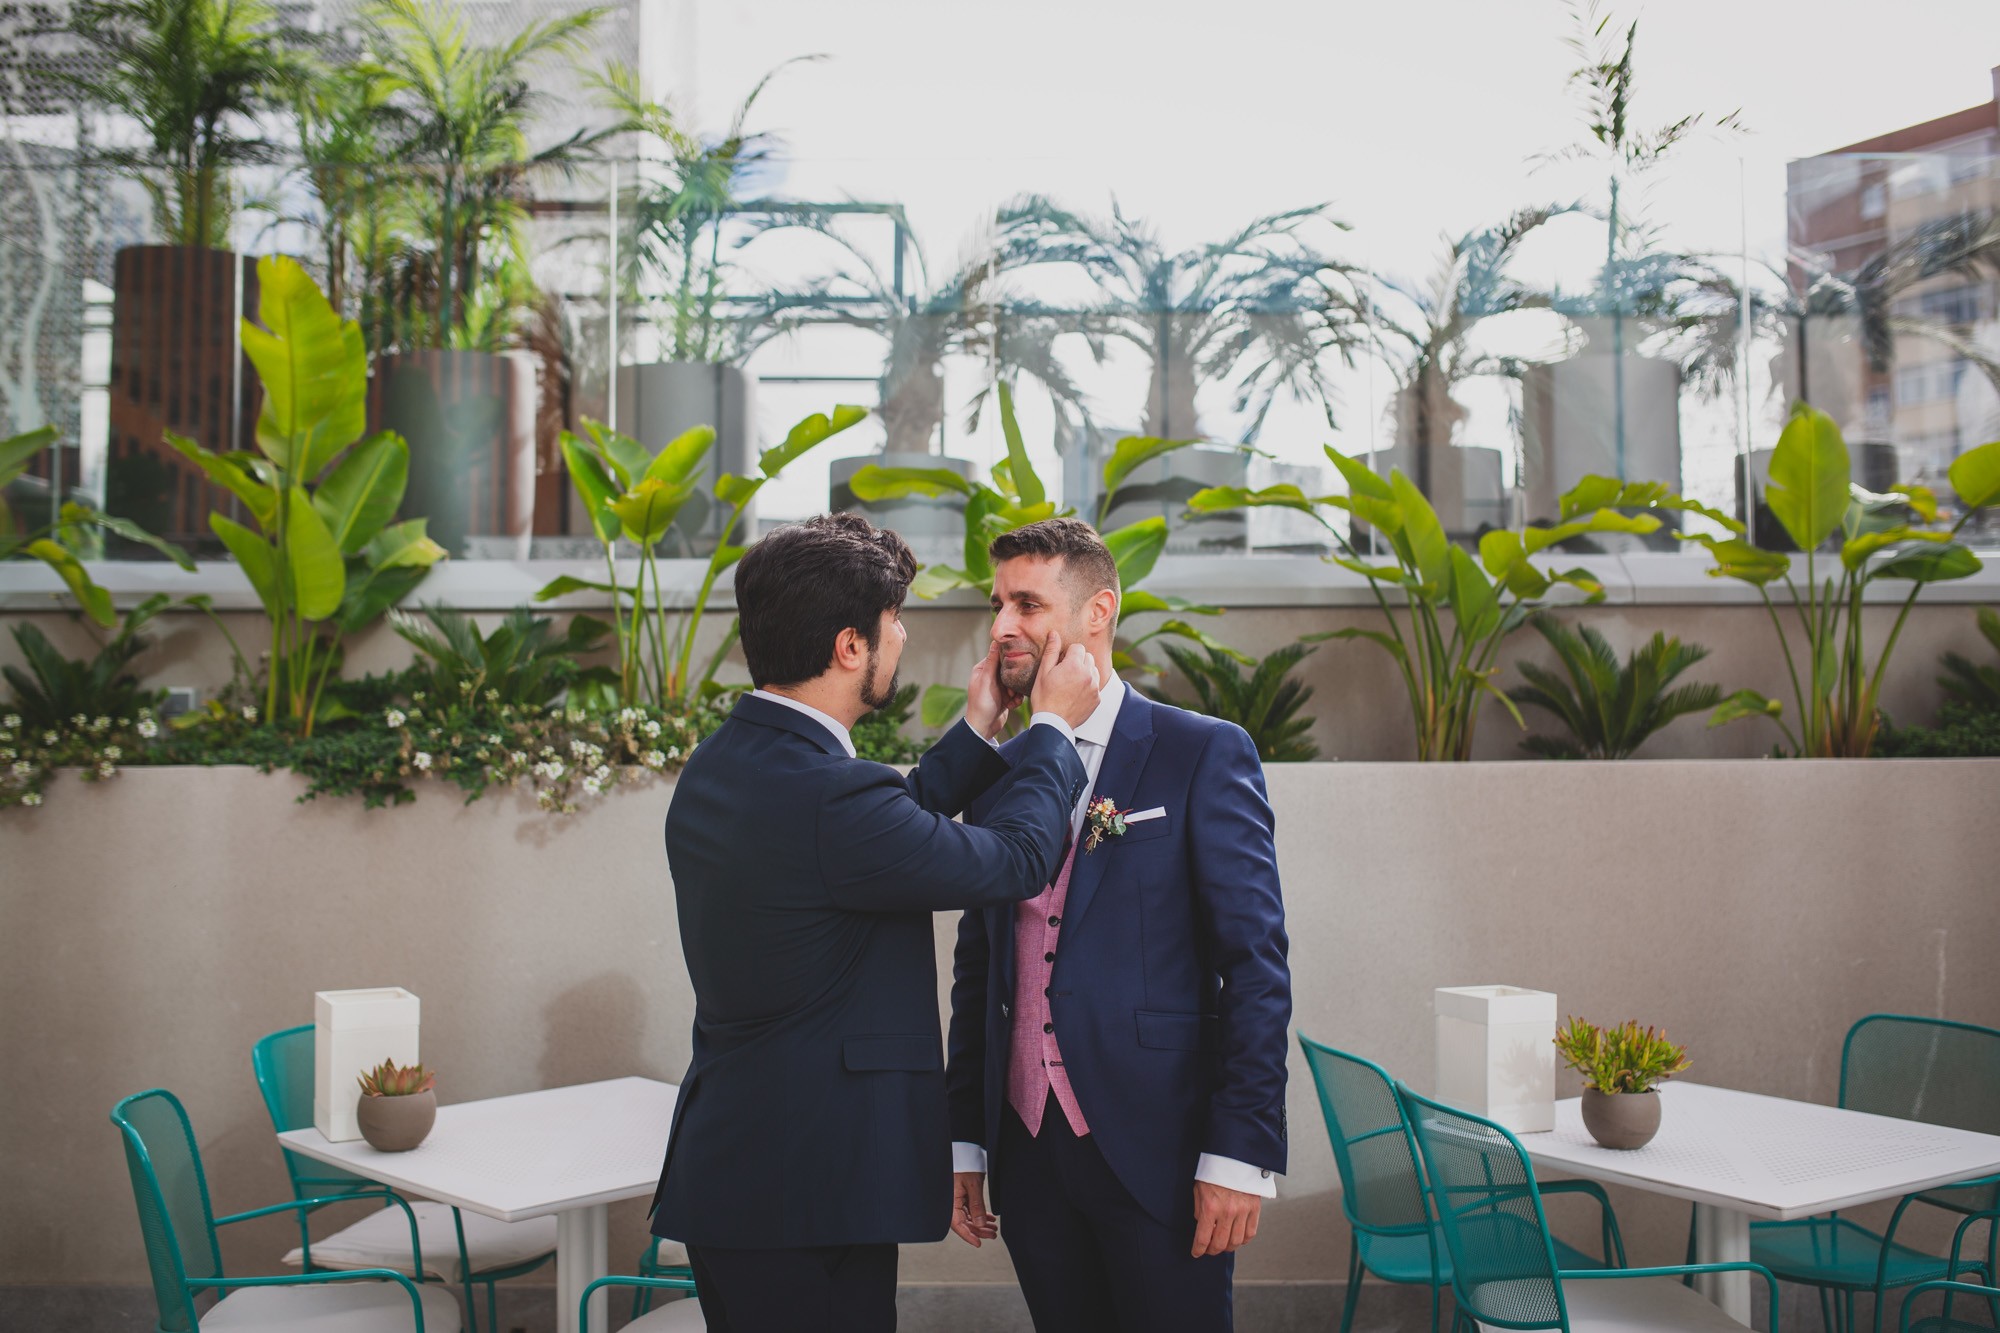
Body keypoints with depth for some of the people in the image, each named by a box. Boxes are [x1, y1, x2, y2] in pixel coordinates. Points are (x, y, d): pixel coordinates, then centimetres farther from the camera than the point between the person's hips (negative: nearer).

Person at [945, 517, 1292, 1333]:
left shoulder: (1205, 755, -5)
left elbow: (1256, 965, -8)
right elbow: (977, 968, 14)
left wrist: (1240, 1152, -13)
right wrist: (964, 1141, 10)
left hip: (1158, 1153, -4)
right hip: (1028, 1152, 5)